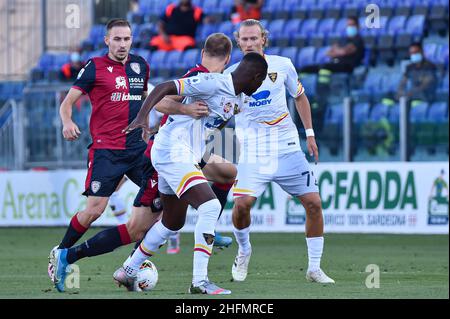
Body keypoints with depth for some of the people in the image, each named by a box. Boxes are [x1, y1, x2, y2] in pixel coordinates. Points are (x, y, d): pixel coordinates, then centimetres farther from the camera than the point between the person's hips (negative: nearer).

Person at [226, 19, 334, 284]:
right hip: (252, 152, -1)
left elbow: (300, 96, 17)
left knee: (313, 202, -6)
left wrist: (310, 133, 13)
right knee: (241, 204, -20)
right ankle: (244, 252, 11)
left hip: (287, 148, 2)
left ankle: (315, 268, 8)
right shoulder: (231, 74, -1)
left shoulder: (282, 65, 2)